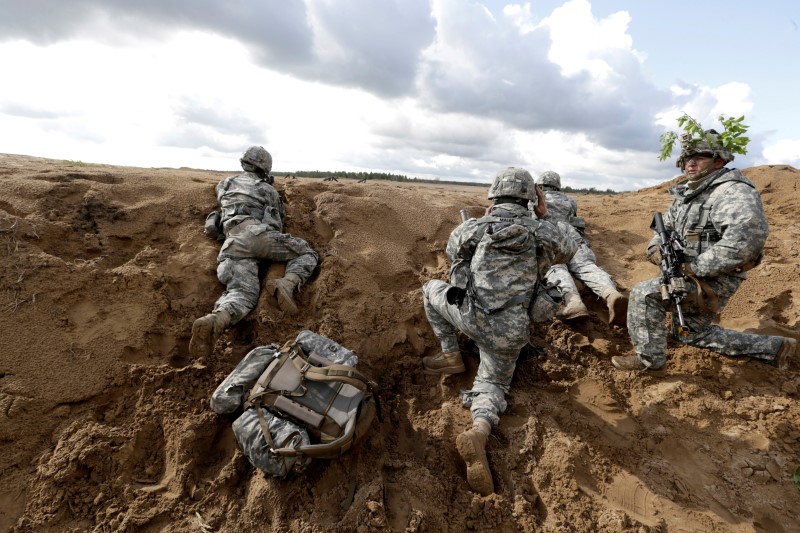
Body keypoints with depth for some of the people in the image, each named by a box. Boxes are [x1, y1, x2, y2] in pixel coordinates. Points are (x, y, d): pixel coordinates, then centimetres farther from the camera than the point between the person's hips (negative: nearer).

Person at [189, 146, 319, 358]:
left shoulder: (224, 184, 33)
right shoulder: (268, 189, 25)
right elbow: (280, 218, 36)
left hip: (232, 242, 3)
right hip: (257, 233, -3)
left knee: (243, 292, -11)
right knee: (308, 254, 9)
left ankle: (214, 322, -44)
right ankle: (287, 284, -22)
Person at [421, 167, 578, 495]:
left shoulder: (474, 227, -3)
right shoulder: (541, 233, 1)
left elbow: (452, 252, 17)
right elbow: (569, 250, 22)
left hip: (469, 316, -1)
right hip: (510, 332, 2)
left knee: (431, 288, 26)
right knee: (493, 384, 22)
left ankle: (451, 357, 24)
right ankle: (479, 430, -13)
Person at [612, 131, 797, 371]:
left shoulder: (733, 191, -18)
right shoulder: (684, 195, 11)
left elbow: (748, 237, -34)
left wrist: (696, 268, -30)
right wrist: (656, 248, -6)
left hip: (713, 280, -10)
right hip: (691, 278, 10)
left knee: (644, 293, -22)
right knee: (692, 332, 23)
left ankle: (649, 358, -7)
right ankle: (774, 347, 35)